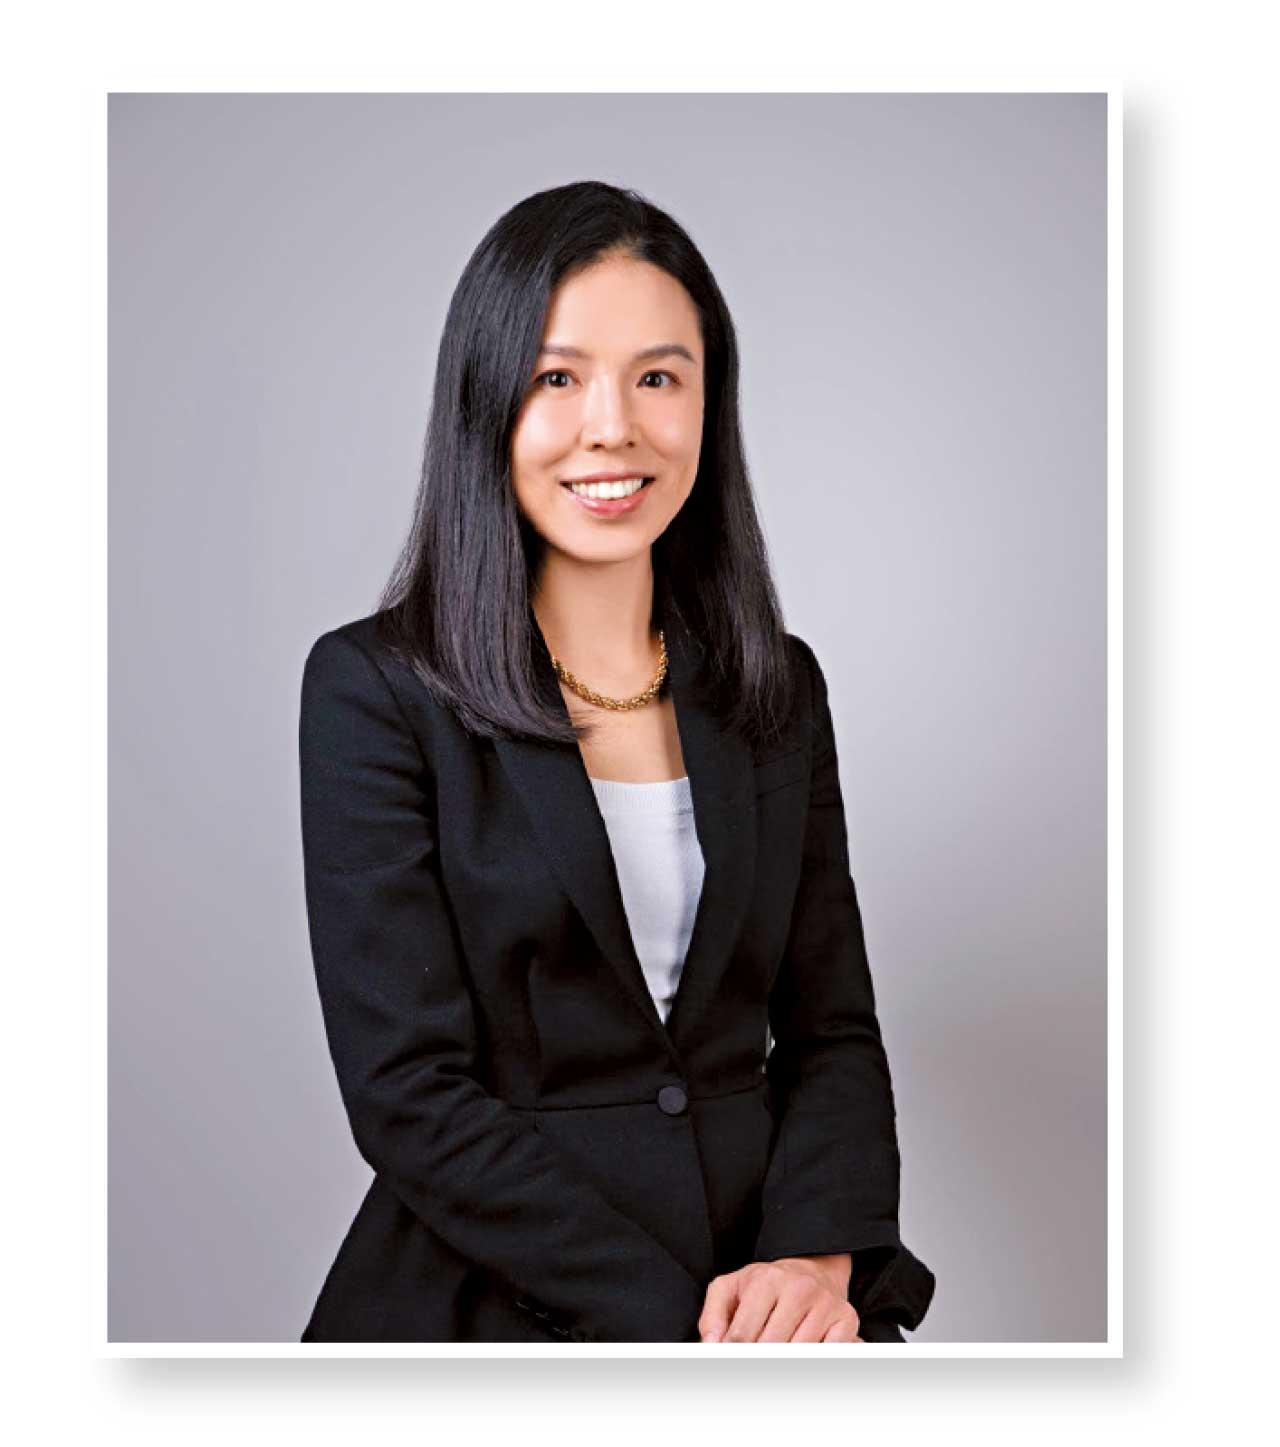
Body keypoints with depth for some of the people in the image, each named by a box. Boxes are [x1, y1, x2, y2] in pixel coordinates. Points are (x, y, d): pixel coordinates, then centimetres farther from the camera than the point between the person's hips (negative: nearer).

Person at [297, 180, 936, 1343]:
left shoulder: (781, 688, 9)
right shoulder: (373, 688, -5)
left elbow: (832, 1029, 10)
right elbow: (411, 1097, -10)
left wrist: (818, 1256, -9)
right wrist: (677, 1320, -16)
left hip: (770, 1279, 3)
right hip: (493, 1297, -3)